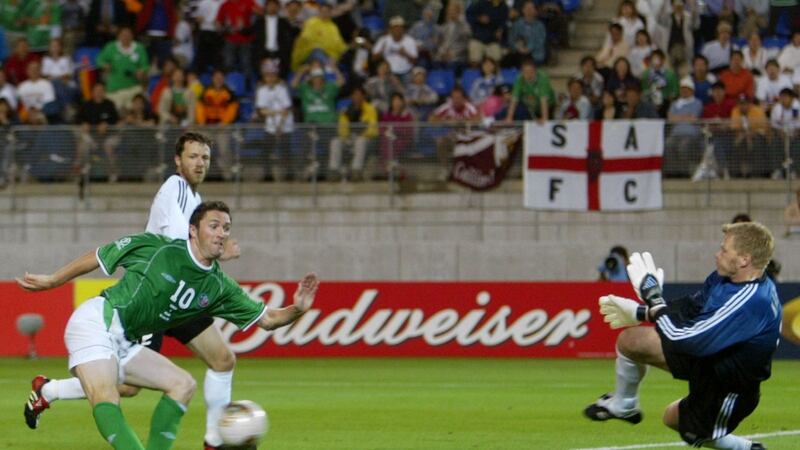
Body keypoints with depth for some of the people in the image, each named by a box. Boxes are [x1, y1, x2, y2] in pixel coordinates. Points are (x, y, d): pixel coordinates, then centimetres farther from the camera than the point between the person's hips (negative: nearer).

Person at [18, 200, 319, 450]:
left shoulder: (218, 287, 5)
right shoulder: (157, 248, -10)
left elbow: (267, 319, 5)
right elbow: (95, 258, 1)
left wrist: (296, 309, -16)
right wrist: (51, 281, 9)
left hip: (124, 344, 7)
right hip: (95, 322, -7)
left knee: (183, 384, 0)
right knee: (106, 399, -29)